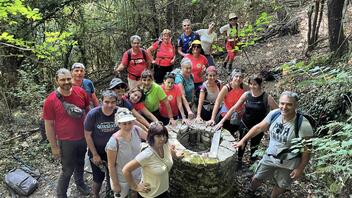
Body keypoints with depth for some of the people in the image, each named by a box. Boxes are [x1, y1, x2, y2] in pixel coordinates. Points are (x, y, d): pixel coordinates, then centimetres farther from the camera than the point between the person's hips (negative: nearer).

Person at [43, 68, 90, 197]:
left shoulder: (81, 92, -10)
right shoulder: (51, 100, -19)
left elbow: (88, 110, 6)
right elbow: (49, 125, -11)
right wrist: (54, 147, -7)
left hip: (83, 137, 4)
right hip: (66, 142, -4)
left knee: (80, 163, 26)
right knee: (67, 171, 8)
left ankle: (80, 182, 53)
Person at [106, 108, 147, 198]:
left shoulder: (136, 130, -20)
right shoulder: (114, 142, -32)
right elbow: (111, 165, -20)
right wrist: (115, 184, -10)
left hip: (138, 175, 4)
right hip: (122, 179, -4)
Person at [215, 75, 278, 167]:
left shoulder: (267, 97, -20)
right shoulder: (246, 95, -11)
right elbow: (234, 108, -9)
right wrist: (222, 121, -12)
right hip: (244, 125, 3)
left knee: (254, 147, 15)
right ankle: (239, 162, 45)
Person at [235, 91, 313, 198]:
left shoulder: (303, 125, -28)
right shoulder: (274, 114, -15)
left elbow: (307, 149, -18)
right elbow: (258, 128, -2)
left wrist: (300, 169, -12)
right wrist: (243, 140, -2)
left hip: (288, 164, -4)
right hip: (269, 157, 4)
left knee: (280, 186, 20)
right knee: (256, 179, 20)